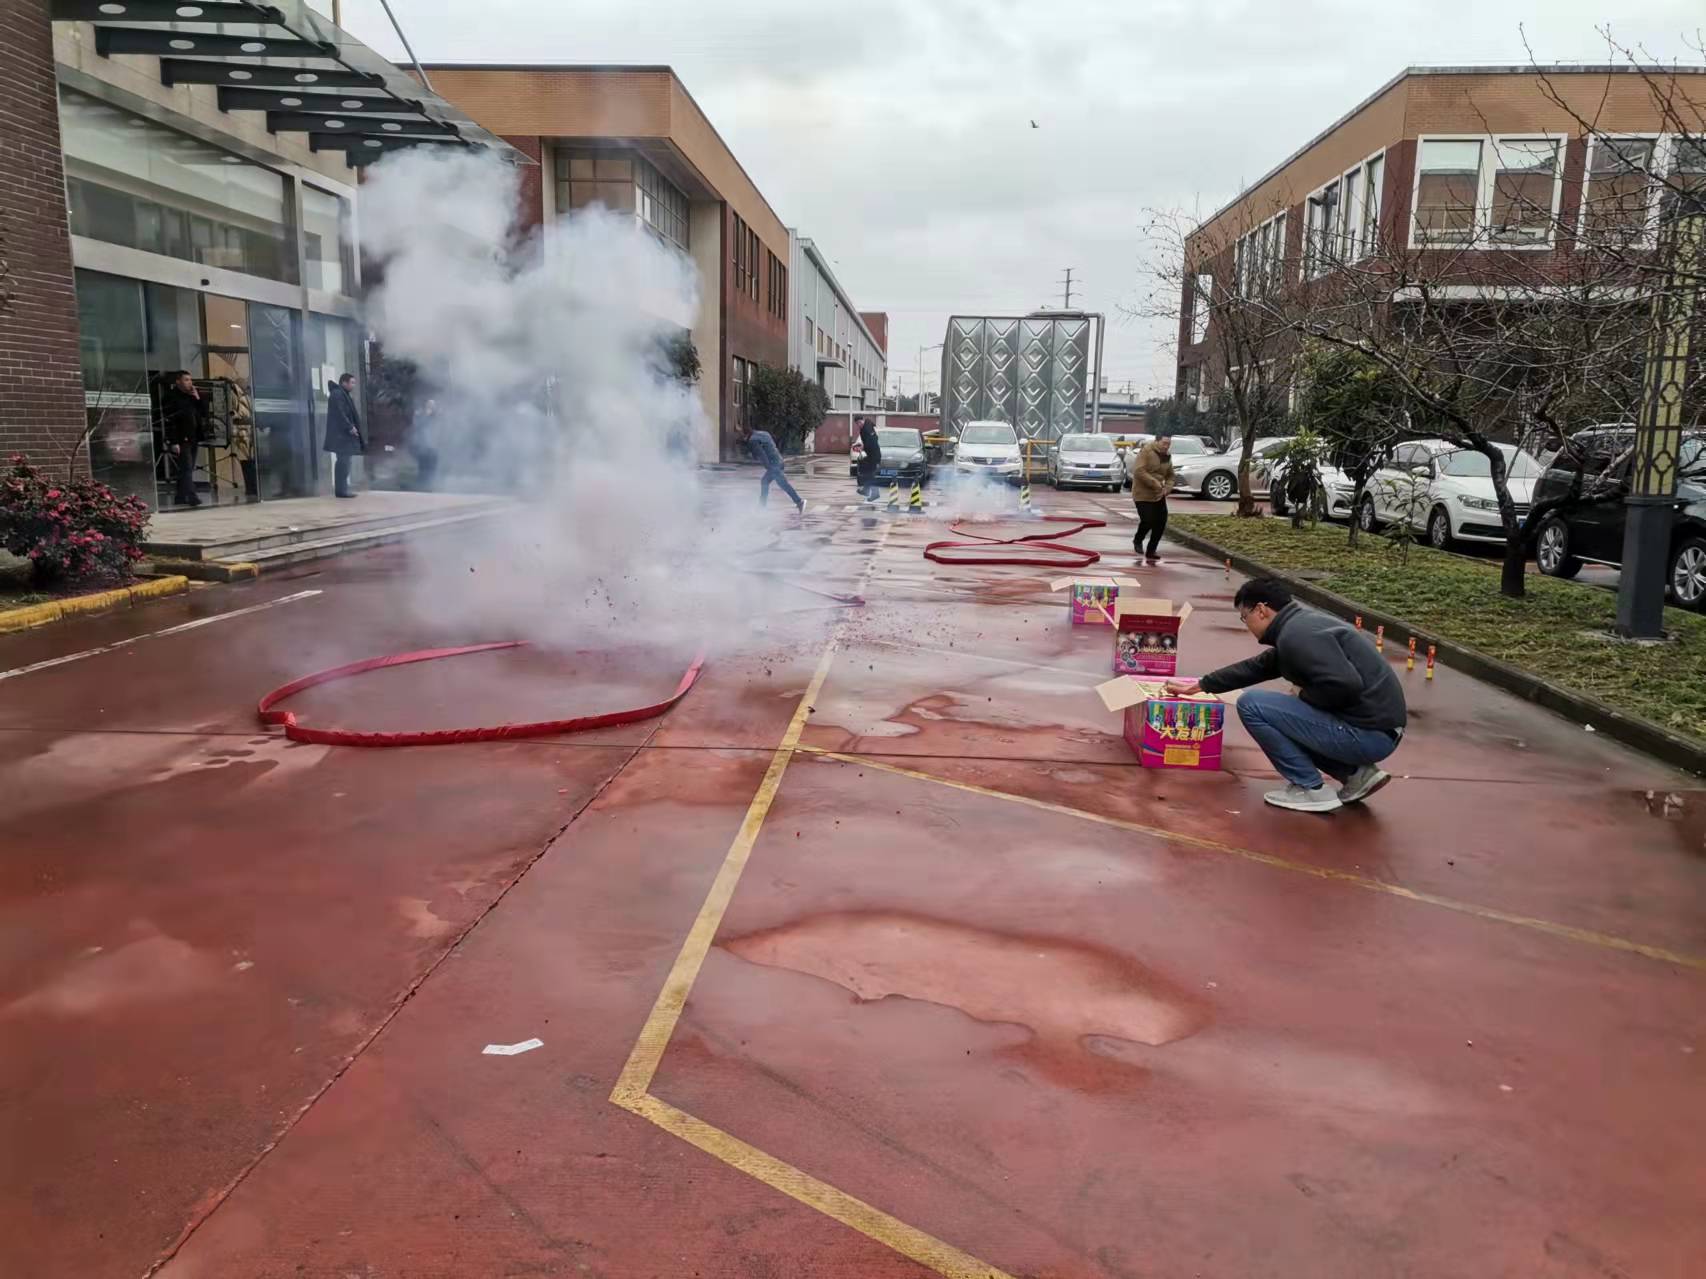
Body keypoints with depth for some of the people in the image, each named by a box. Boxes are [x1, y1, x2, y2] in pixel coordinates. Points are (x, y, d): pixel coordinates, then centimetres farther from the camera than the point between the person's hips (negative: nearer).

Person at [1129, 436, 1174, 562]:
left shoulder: (1167, 456, 7)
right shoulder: (1146, 451, -14)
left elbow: (1170, 476, 18)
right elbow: (1138, 471, -24)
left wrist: (1167, 488, -2)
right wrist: (1155, 483, -25)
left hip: (1158, 495, 7)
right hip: (1143, 494, -7)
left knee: (1160, 523, 1)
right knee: (1148, 521, -13)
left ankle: (1151, 552, 14)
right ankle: (1137, 541, 18)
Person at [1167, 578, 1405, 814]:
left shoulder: (1296, 634, -17)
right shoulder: (1300, 625, 16)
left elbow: (1345, 686, -27)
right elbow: (1255, 668, 29)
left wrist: (1304, 696, -7)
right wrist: (1199, 685, 34)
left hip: (1367, 734, -10)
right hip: (1378, 730, 10)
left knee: (1251, 704, -8)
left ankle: (1311, 789, -1)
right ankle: (1357, 774, 15)